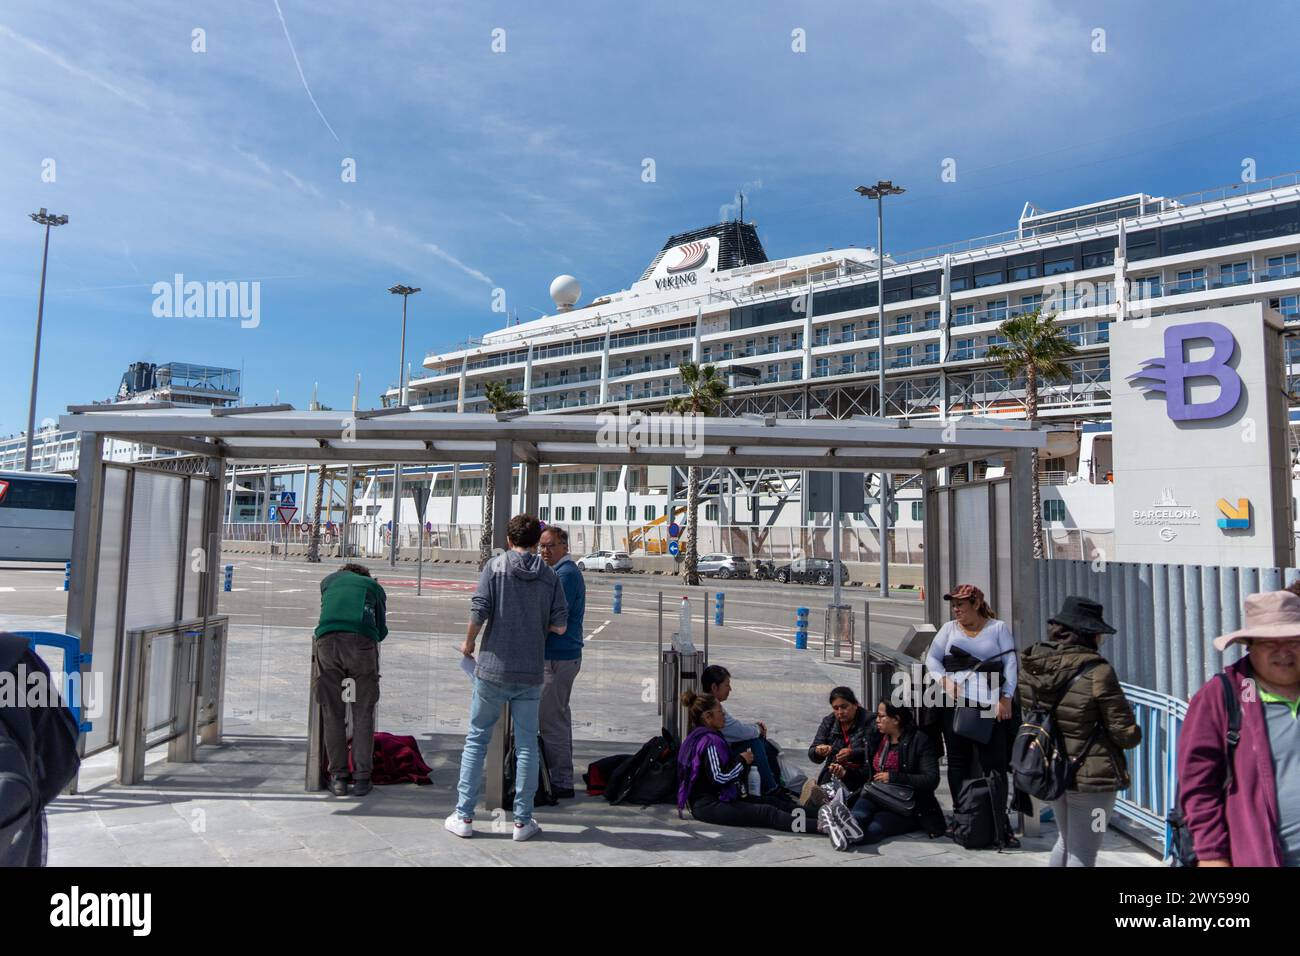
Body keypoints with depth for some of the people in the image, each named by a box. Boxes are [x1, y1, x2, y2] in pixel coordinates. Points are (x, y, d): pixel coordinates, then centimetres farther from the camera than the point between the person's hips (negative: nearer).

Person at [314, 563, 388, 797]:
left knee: (332, 714, 9)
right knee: (363, 714, 6)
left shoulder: (328, 580, 31)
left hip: (327, 639, 1)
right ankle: (361, 778, 6)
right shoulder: (374, 586, 27)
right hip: (362, 640, -1)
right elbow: (381, 632, 26)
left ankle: (338, 777, 10)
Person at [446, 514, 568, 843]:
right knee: (526, 745, 9)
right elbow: (560, 626, 0)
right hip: (531, 672, 2)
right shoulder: (549, 576, 3)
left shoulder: (496, 565, -3)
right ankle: (523, 821, 13)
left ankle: (464, 816, 15)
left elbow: (479, 611, -11)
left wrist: (468, 643, 6)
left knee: (477, 739, 10)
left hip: (494, 668, -1)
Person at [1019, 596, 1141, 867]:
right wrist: (1134, 734, 7)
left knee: (1067, 842, 25)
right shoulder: (1097, 671, -21)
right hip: (1092, 775, -6)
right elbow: (1126, 733, -15)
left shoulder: (1031, 664, -5)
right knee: (1083, 853, 7)